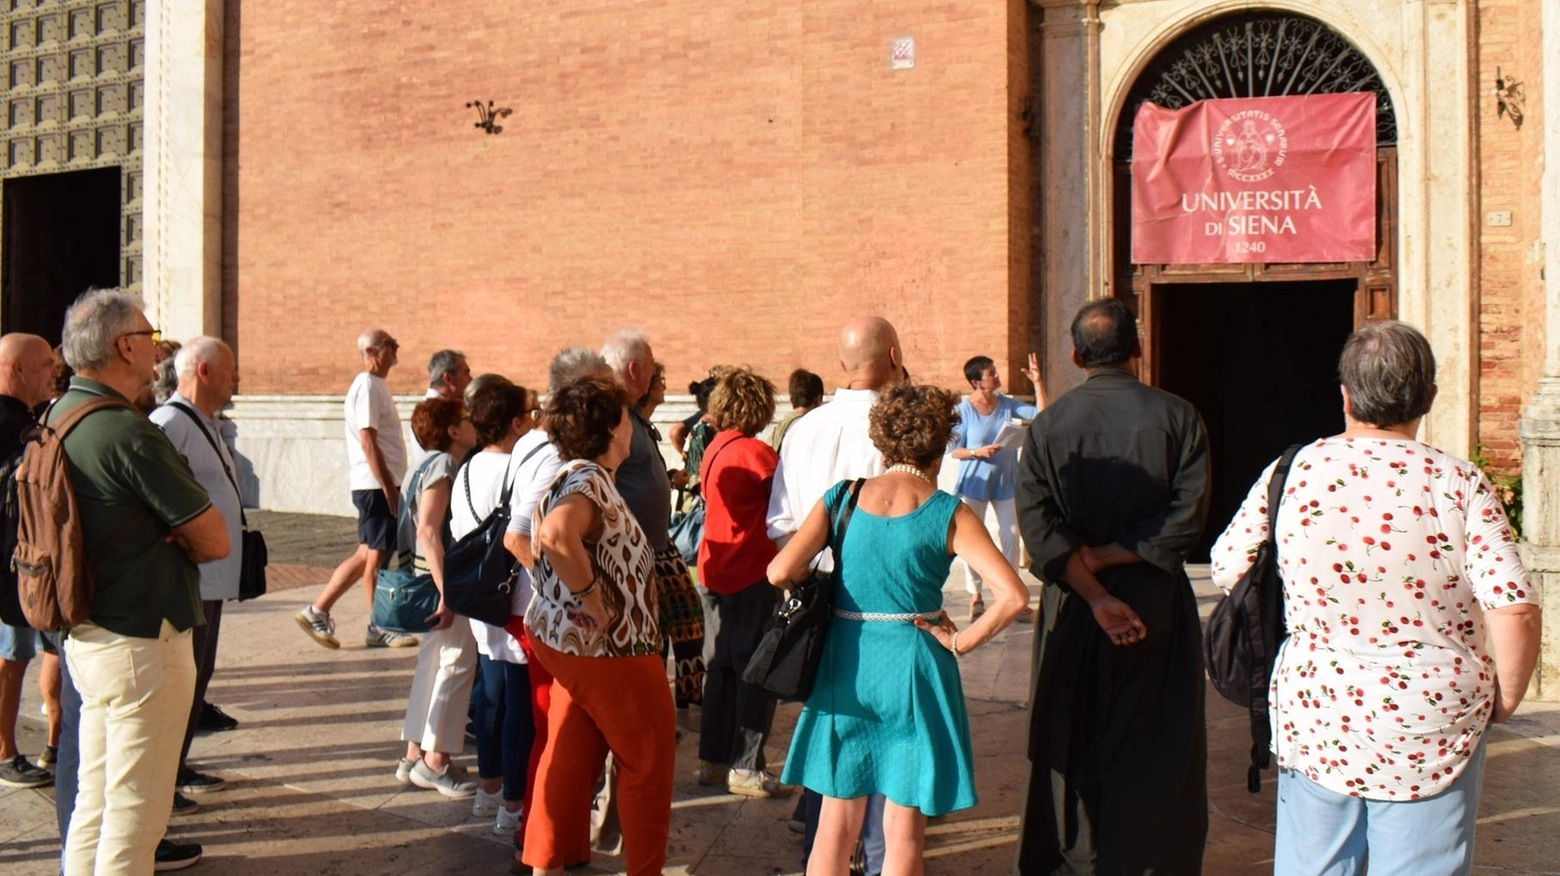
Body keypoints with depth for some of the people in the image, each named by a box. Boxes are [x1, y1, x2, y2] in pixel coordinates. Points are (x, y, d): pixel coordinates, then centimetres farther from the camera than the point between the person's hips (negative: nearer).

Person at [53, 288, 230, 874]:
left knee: (94, 797, 18)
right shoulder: (129, 433, -21)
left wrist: (156, 542, -2)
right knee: (135, 809, 0)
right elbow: (215, 541, -16)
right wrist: (174, 543, 1)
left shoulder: (57, 419, 7)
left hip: (85, 634, 9)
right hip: (141, 642, -9)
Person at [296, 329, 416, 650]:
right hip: (375, 485, -10)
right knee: (376, 555, -1)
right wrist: (387, 486, -20)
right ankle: (379, 628, 8)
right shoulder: (367, 386, -13)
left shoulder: (376, 385, 17)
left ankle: (318, 611, 15)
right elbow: (367, 440, -19)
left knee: (368, 555, 12)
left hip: (382, 484, 10)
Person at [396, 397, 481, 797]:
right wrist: (447, 590, -28)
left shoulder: (430, 465, 13)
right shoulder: (443, 466, -15)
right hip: (444, 577, -10)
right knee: (456, 663, -4)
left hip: (431, 576, 10)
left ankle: (415, 757, 20)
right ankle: (435, 761, 1)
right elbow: (428, 531, -24)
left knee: (433, 665, 14)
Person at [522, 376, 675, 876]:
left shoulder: (581, 478, 10)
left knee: (569, 758, 15)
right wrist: (594, 599, -29)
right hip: (610, 648, -9)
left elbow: (542, 535, 28)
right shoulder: (589, 482, -21)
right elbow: (557, 536, -41)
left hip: (574, 643, 9)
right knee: (648, 759, 7)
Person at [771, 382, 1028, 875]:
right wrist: (961, 642, -6)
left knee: (836, 824, 14)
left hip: (844, 666, 3)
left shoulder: (841, 499, -1)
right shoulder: (949, 515, -8)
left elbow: (780, 572, -9)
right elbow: (1013, 595, -17)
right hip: (913, 668, -3)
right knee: (903, 833, 8)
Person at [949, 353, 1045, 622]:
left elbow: (1040, 414, -3)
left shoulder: (1006, 403, 0)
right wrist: (978, 452, -24)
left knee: (1010, 537, 6)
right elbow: (955, 450, -8)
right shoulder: (964, 410, -11)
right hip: (974, 481, -4)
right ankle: (975, 596, 16)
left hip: (1005, 481, 4)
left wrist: (1037, 382, -9)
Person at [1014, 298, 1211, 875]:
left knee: (1073, 743, 13)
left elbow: (1038, 524, -11)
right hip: (1157, 603, -1)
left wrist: (1097, 596, -14)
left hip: (1073, 610, 2)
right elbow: (1187, 515, -14)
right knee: (1155, 752, 7)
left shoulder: (1048, 424, -1)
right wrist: (1114, 555, -10)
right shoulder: (1176, 416, -5)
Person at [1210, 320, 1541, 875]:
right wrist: (1503, 701, 1)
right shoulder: (1460, 484, -10)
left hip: (1313, 721, 2)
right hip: (1430, 730, -2)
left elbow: (1226, 570, 3)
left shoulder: (1293, 472, -5)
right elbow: (1515, 612, -16)